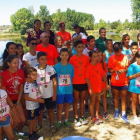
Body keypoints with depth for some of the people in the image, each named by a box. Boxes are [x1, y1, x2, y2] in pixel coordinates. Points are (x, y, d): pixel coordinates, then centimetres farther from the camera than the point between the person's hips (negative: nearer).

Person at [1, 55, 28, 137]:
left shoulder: (21, 72, -5)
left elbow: (21, 88, 1)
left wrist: (18, 103, -2)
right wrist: (12, 106, -11)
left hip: (17, 99, 5)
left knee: (23, 120, 4)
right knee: (17, 121, -10)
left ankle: (19, 131, 38)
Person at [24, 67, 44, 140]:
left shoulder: (35, 83, 0)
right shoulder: (27, 85, -21)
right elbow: (26, 97, -22)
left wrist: (40, 99, -6)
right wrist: (37, 100, -22)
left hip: (36, 105, 6)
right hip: (31, 106, -6)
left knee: (35, 119, 19)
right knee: (32, 120, 8)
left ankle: (34, 132, 35)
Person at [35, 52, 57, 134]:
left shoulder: (51, 69, -9)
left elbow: (55, 82, -5)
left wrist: (54, 94, -6)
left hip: (49, 94, -1)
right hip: (39, 95, 1)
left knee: (50, 109, 14)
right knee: (40, 110, 16)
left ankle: (52, 125, 28)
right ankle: (39, 125, 34)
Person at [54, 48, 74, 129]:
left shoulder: (71, 66, -2)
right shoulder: (56, 66, -8)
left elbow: (72, 78, 5)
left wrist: (71, 89, 3)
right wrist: (55, 90, -6)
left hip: (68, 90, 2)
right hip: (59, 90, -2)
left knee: (67, 105, 15)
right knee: (60, 106, 9)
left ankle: (66, 120, 32)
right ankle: (59, 122, 24)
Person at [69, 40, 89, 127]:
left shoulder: (86, 58, 1)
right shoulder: (72, 59, -9)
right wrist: (70, 82, -6)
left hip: (84, 82, 3)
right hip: (75, 83, -3)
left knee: (82, 100, 14)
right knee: (76, 100, 8)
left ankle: (82, 117, 27)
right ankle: (76, 118, 18)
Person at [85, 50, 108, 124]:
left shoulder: (99, 65, 3)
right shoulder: (89, 67, -13)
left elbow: (103, 75, 9)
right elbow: (87, 78, -14)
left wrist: (106, 84, 6)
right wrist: (90, 88, -17)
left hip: (99, 86, 5)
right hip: (93, 88, -5)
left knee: (98, 100, 17)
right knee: (92, 102, 7)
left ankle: (97, 115, 34)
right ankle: (92, 117, 19)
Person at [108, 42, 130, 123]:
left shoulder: (125, 57, -2)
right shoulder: (111, 58, -2)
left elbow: (128, 68, 3)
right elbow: (109, 70, 0)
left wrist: (124, 70, -18)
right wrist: (115, 71, -19)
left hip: (124, 81, 0)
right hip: (115, 81, 1)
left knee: (123, 97, 5)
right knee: (116, 96, 15)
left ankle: (124, 114, 12)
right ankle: (117, 111, 32)